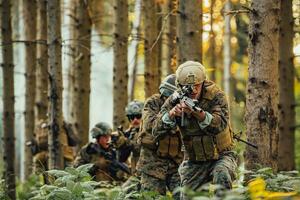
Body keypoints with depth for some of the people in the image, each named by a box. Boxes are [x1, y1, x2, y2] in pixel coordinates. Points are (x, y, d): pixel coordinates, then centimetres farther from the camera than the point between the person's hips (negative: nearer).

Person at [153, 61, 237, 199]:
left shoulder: (216, 96, -13)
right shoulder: (174, 100, -5)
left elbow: (220, 125, -28)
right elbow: (157, 128, -13)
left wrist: (198, 113, -44)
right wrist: (172, 114, -33)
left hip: (221, 156, -3)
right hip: (193, 164, 3)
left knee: (222, 177, -34)